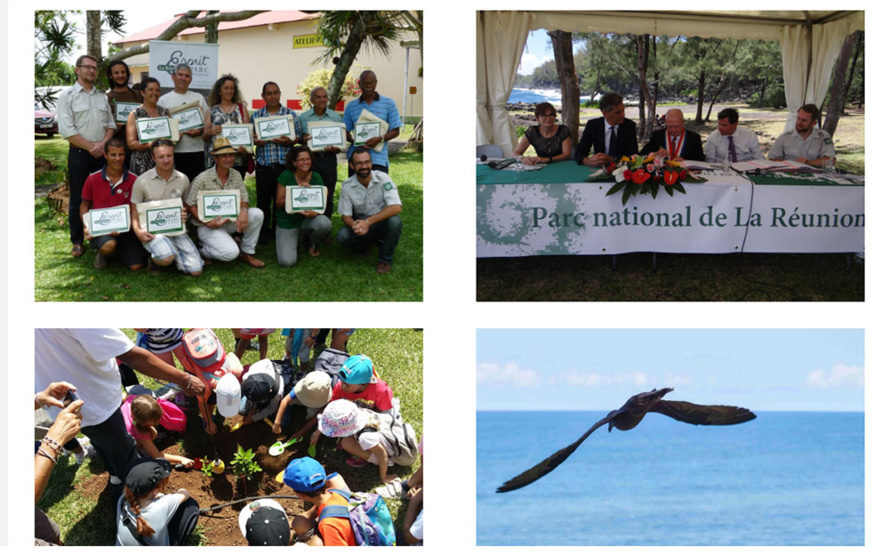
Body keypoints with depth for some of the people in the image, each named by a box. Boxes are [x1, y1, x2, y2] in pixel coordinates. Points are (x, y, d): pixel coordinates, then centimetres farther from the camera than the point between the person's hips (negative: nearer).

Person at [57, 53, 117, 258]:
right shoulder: (67, 96, -1)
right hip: (79, 153, -4)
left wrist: (102, 144, -7)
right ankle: (77, 242, 5)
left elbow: (111, 125, 12)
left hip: (102, 154, 4)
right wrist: (91, 147, -12)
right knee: (77, 199, -1)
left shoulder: (102, 97, 14)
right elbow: (67, 130, -9)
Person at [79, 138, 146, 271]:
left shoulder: (133, 181, -1)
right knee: (108, 246, -36)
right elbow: (84, 205, 12)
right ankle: (102, 253, 5)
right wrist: (86, 227, -6)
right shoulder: (93, 180, 1)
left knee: (137, 265, -15)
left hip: (124, 230, 1)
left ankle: (118, 249, 21)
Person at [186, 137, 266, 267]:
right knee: (231, 252, -29)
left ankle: (247, 253, -1)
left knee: (257, 214, -17)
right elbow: (189, 205, -11)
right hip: (209, 226, -6)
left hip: (230, 221, 6)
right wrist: (207, 223, -21)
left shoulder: (236, 176, 3)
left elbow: (244, 198, 4)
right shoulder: (202, 179, -14)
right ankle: (202, 251, 3)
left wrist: (244, 210, -21)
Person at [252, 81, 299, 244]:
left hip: (284, 164, -1)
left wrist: (288, 142, -15)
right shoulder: (256, 116, 9)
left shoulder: (290, 114, 5)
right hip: (263, 165, 1)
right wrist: (256, 141, -13)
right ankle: (264, 232, 14)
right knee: (263, 200, 3)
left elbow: (299, 138, 5)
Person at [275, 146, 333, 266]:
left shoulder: (315, 177, -4)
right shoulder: (286, 176, -11)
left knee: (324, 223, -34)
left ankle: (313, 243, 4)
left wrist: (314, 212, -31)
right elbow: (279, 203, -10)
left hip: (307, 220, 2)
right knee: (288, 262, -21)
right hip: (287, 223, -2)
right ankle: (292, 242, 17)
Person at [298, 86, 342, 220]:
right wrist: (303, 140, -15)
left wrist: (335, 149, -14)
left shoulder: (335, 117, 8)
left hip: (328, 159, 0)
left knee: (327, 198, 2)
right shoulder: (303, 117, 7)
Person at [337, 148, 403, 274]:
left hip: (382, 222, -2)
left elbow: (396, 207, -28)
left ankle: (385, 259, -9)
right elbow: (346, 216, -5)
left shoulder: (382, 179, -17)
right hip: (361, 223, 2)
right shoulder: (347, 186, -9)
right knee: (342, 236, -27)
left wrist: (368, 221, -36)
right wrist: (354, 225, -31)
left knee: (394, 221, -36)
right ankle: (364, 246, 11)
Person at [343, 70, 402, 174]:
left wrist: (380, 139, -14)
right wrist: (354, 140, -10)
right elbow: (345, 131, 13)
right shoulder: (351, 106, 13)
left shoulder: (388, 104, 6)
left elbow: (395, 130, 5)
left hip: (379, 159, -2)